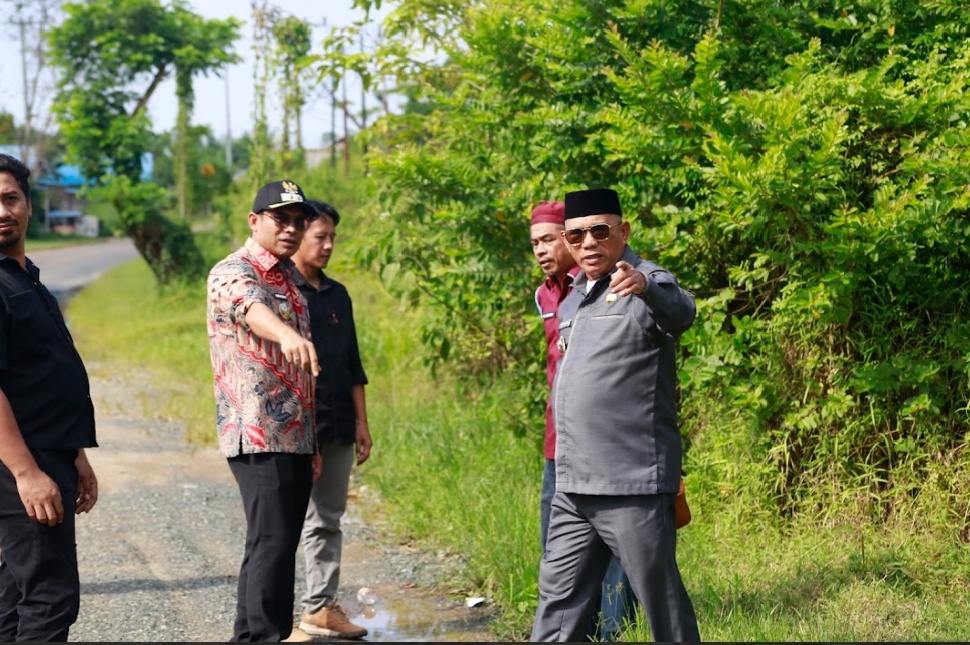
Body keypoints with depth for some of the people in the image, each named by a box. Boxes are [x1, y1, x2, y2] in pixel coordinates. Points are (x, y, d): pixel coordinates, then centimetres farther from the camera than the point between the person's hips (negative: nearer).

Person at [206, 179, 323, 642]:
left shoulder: (289, 278, 19)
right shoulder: (232, 273, -9)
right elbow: (251, 308, -35)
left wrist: (312, 439, 21)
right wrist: (289, 336, -56)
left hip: (295, 436, 9)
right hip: (258, 435, -9)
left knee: (278, 543, 10)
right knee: (272, 542, -15)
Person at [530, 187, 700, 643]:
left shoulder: (648, 283, -10)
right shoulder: (576, 294, 16)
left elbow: (680, 312, -33)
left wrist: (644, 288, -54)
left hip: (632, 485, -8)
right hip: (573, 485, 8)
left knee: (662, 600, -2)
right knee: (559, 597, 12)